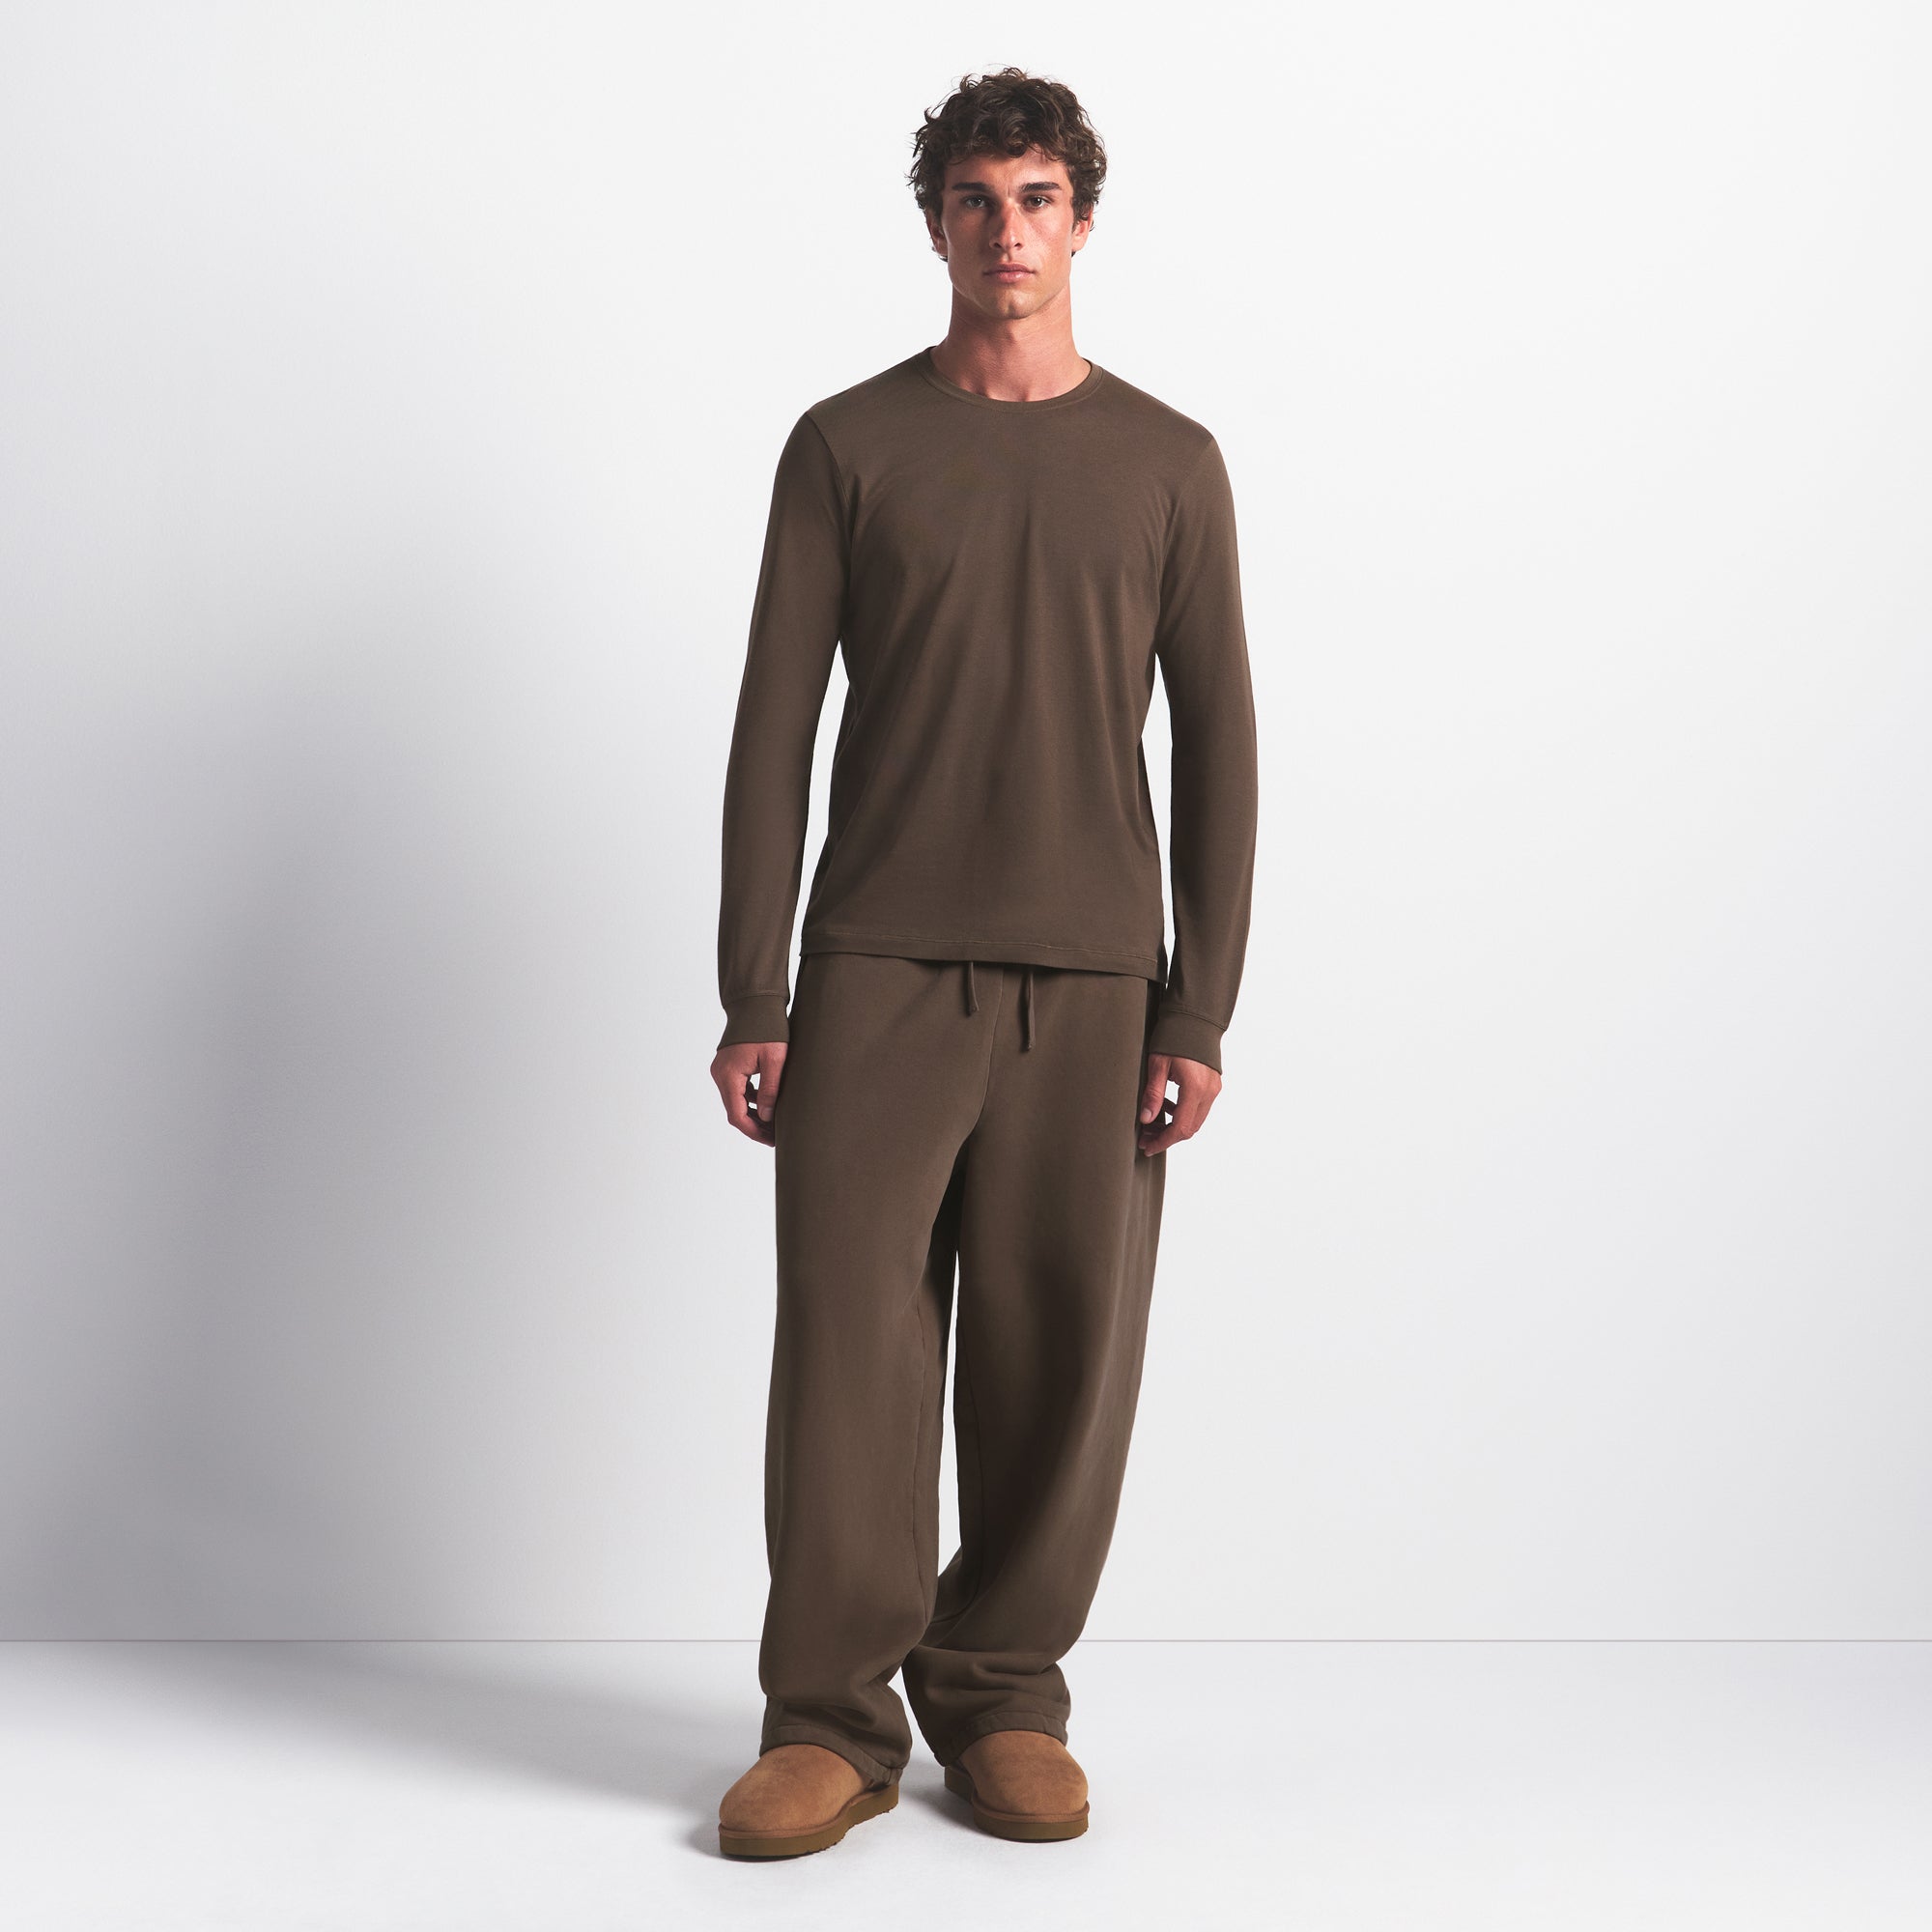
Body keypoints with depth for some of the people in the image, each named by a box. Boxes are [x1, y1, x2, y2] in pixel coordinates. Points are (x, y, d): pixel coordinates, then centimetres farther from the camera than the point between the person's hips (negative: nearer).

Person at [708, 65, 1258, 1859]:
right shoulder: (846, 444, 8)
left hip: (1090, 978, 1)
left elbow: (1217, 745, 7)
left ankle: (1003, 1695, 19)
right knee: (848, 1332, -5)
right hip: (878, 969, -1)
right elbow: (773, 726, 5)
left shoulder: (1168, 462, 10)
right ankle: (830, 1720, 7)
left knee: (1060, 1353, 3)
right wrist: (750, 1001, -3)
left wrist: (1199, 1015, -1)